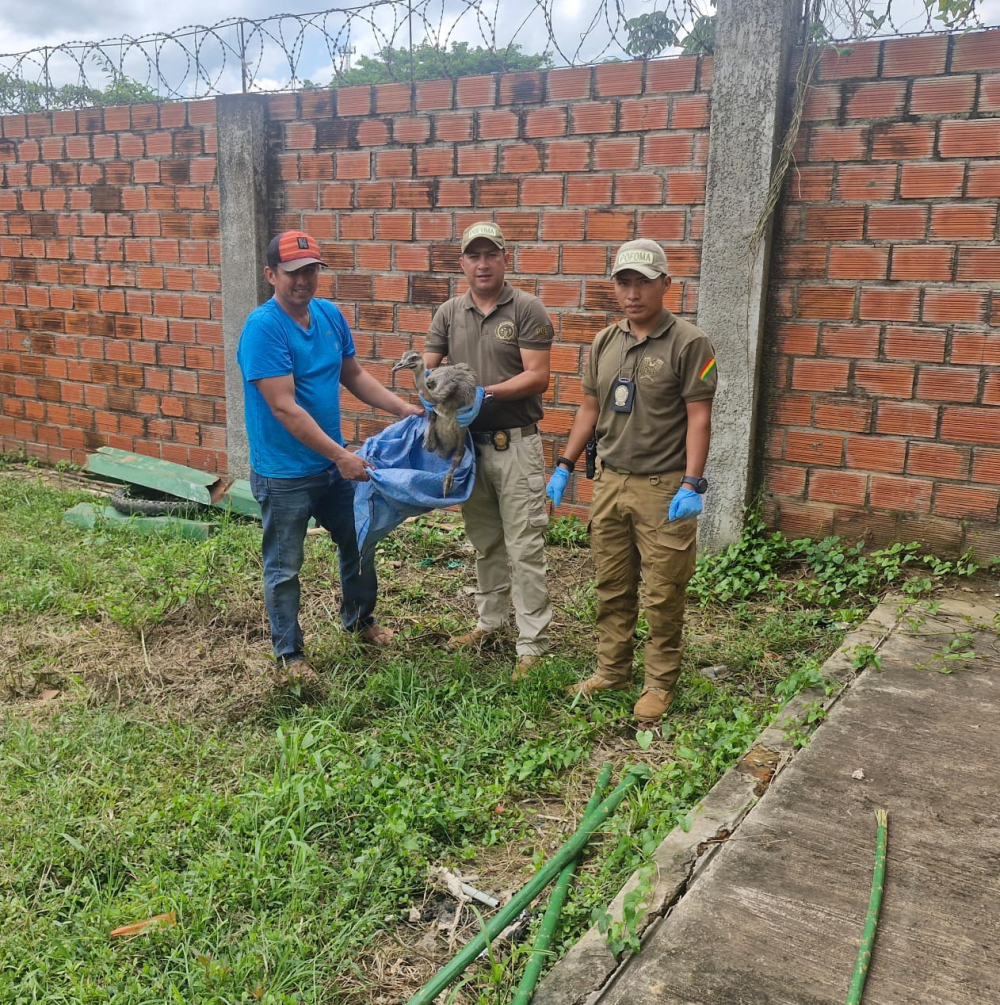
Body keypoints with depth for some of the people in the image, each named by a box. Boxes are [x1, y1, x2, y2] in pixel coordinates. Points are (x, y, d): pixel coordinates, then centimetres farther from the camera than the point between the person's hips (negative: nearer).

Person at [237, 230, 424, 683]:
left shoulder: (330, 315, 1)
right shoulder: (264, 327, -21)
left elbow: (354, 375, 13)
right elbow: (284, 408, -25)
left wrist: (404, 408, 2)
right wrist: (341, 455, -25)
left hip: (334, 463, 7)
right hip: (284, 473, -7)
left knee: (359, 543, 21)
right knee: (284, 566, 9)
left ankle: (360, 619, 45)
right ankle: (289, 653, 28)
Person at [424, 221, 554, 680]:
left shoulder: (527, 309, -7)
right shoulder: (449, 313, 7)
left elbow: (538, 376, -12)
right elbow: (427, 368, 6)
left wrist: (487, 393, -22)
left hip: (515, 444, -5)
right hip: (468, 442, 5)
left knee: (524, 547, -3)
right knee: (484, 541, 17)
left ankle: (533, 642, 5)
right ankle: (491, 620, 33)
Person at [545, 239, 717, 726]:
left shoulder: (688, 342, -7)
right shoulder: (605, 342, 11)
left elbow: (698, 417, -11)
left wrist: (692, 484, -17)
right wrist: (564, 466, 12)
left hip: (662, 489, -5)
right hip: (609, 482, 6)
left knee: (662, 595, 3)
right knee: (612, 587, 14)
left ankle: (659, 684, 18)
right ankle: (612, 671, 28)